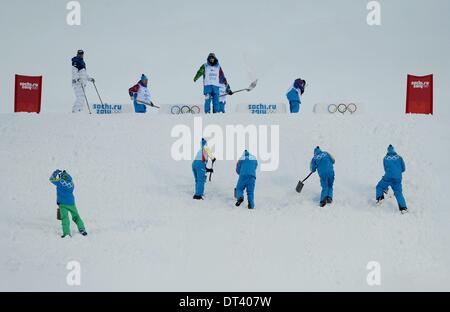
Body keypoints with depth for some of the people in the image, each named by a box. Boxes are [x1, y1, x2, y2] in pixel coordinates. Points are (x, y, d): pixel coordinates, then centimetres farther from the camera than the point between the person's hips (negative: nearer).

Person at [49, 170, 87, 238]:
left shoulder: (60, 182, -9)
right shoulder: (71, 182, -1)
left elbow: (51, 179, 6)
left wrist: (56, 173, 19)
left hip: (62, 203, -3)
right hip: (71, 202, 3)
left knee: (65, 218, -6)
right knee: (76, 216, 12)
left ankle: (66, 233, -18)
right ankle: (82, 229, 2)